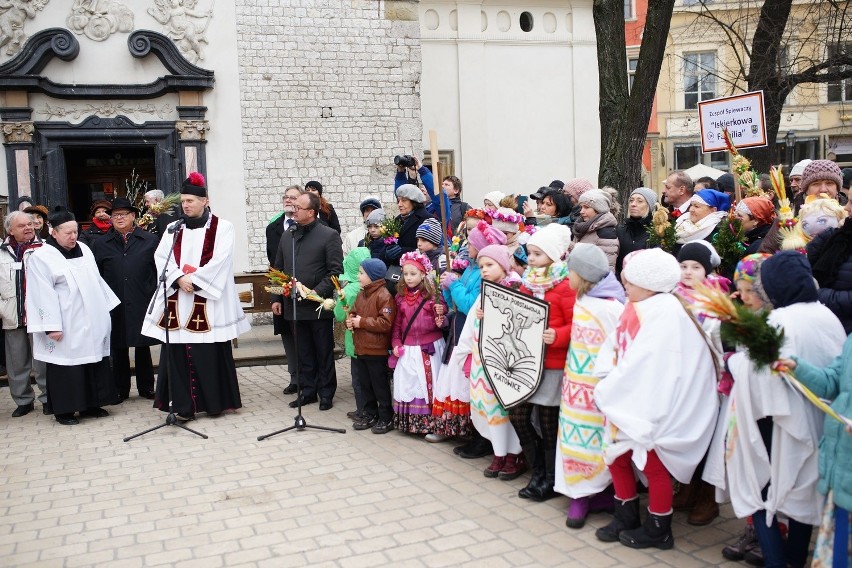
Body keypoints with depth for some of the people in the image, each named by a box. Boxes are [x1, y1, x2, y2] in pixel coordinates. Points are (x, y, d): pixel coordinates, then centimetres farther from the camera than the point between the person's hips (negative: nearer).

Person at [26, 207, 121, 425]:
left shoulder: (84, 249, 10)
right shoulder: (41, 257, -9)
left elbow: (96, 281, 17)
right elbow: (43, 295, -14)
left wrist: (106, 307, 14)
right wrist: (51, 326, -18)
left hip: (92, 321, 6)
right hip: (66, 326, -6)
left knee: (93, 361, 10)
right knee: (67, 363, 0)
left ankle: (90, 404, 21)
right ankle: (64, 410, 11)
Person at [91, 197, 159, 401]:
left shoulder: (150, 241, 4)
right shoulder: (100, 245, 8)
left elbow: (158, 270, 3)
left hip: (142, 305, -1)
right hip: (115, 306, 1)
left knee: (143, 347, 7)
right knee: (118, 348, 8)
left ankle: (146, 387, 18)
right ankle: (120, 390, 19)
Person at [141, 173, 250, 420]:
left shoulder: (222, 227, 1)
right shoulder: (173, 228, 13)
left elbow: (220, 260, -10)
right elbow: (162, 257, 3)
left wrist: (194, 281, -15)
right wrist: (179, 279, -14)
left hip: (208, 299, -4)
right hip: (177, 300, 4)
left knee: (210, 352, -1)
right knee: (178, 351, 1)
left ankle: (214, 401, 10)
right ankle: (183, 404, 6)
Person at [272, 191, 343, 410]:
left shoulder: (329, 235, -5)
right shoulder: (287, 236, 12)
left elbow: (335, 271, -9)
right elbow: (278, 269, 17)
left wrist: (318, 292, -18)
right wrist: (276, 298, 10)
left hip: (319, 306, -5)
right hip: (294, 307, 5)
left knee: (324, 352, 5)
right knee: (304, 353, 12)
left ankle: (326, 393, 15)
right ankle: (308, 391, 22)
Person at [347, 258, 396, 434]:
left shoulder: (384, 296, -17)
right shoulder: (361, 295, 10)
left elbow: (385, 323, -24)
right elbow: (353, 313, 19)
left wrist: (362, 322, -20)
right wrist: (350, 320, -5)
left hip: (377, 351, -8)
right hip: (360, 349, 8)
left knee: (380, 385, 2)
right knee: (365, 384, 16)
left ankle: (386, 418, 12)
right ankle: (369, 414, 28)